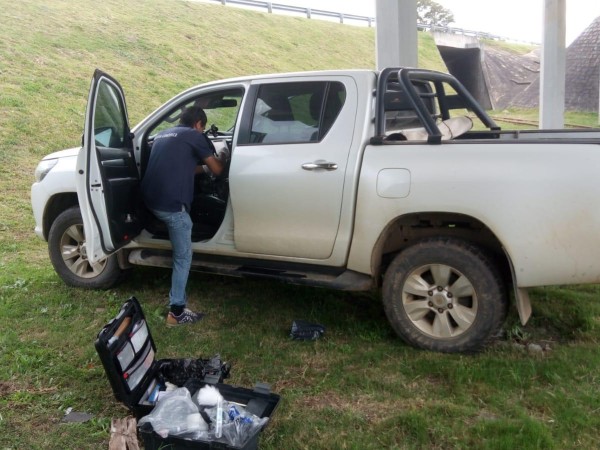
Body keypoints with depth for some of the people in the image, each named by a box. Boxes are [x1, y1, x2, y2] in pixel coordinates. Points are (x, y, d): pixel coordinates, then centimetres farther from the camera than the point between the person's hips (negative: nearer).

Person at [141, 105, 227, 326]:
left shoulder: (162, 135, 23)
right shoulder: (195, 136, 1)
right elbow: (216, 169, 7)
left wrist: (202, 166, 39)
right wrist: (222, 159, 28)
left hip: (150, 199, 8)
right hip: (171, 203, -8)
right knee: (183, 256, 2)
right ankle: (176, 311, 5)